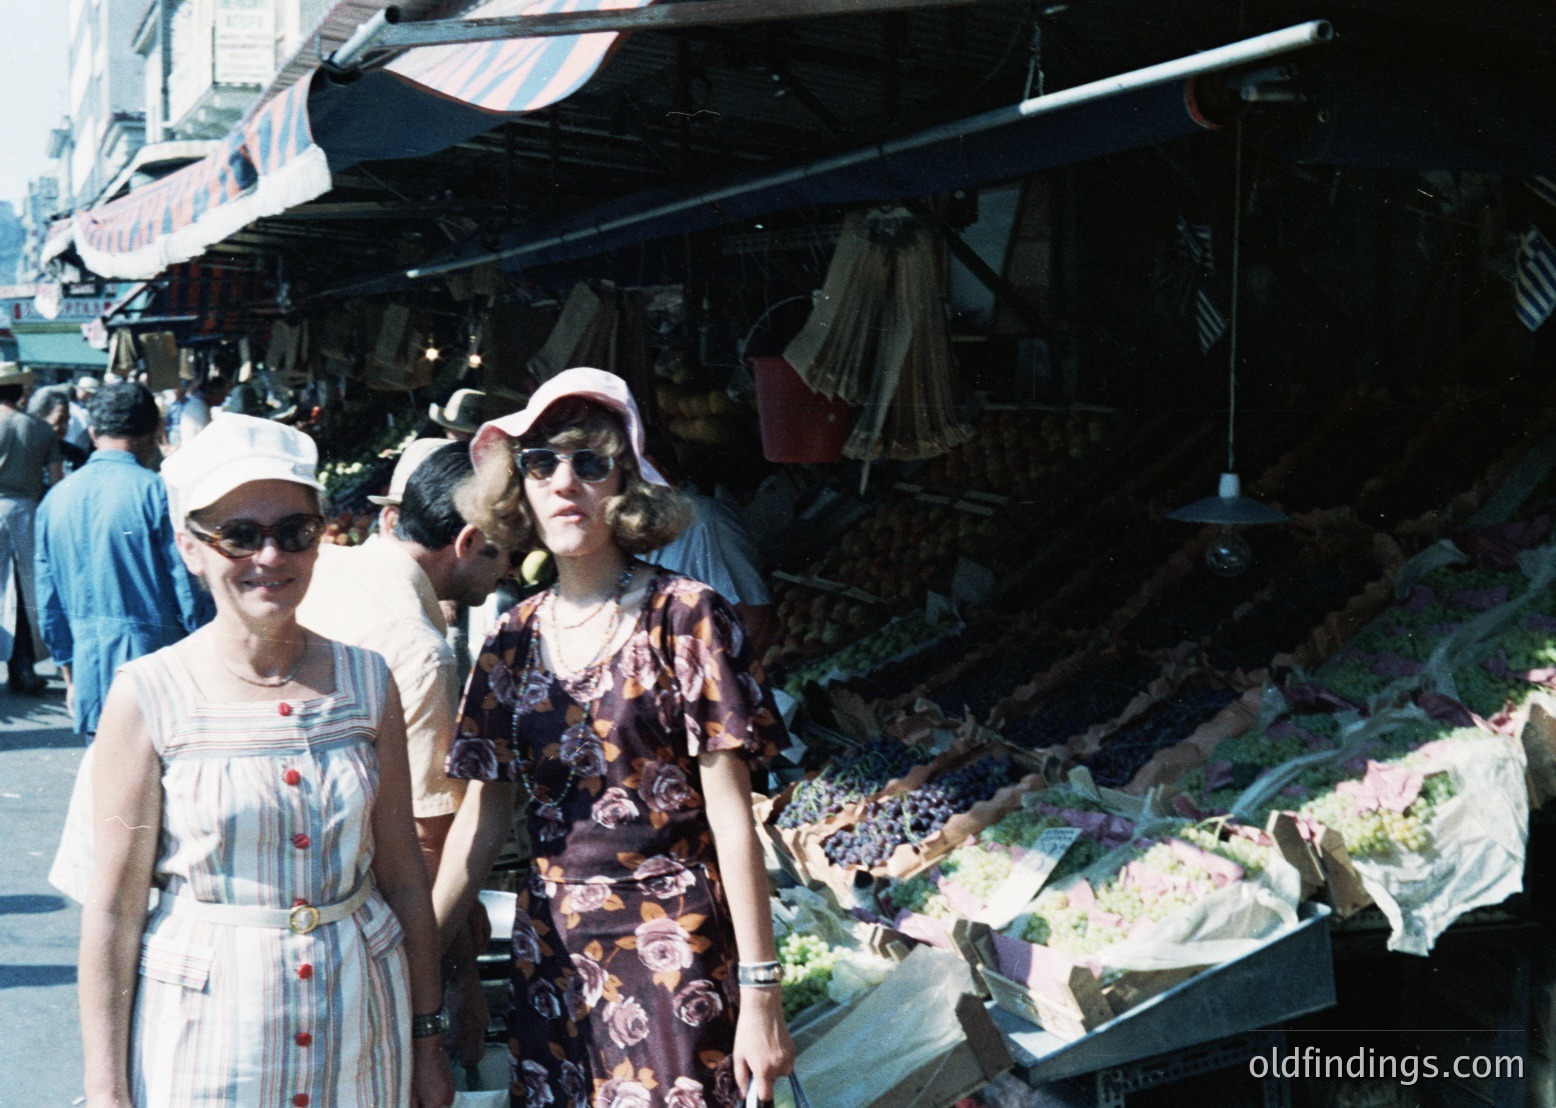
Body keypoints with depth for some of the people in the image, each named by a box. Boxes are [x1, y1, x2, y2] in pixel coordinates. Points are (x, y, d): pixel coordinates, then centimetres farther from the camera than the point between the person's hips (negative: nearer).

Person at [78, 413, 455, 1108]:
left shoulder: (367, 682, 1)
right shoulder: (148, 697, -9)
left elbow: (402, 874, 6)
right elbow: (113, 908, -7)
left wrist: (428, 1038, 8)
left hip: (361, 1021, 3)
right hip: (205, 1021, -3)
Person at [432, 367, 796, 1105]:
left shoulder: (684, 619, -8)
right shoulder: (515, 639, 6)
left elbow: (732, 818, -10)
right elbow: (482, 819, 10)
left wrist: (760, 995, -12)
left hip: (672, 952, -4)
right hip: (550, 949, 4)